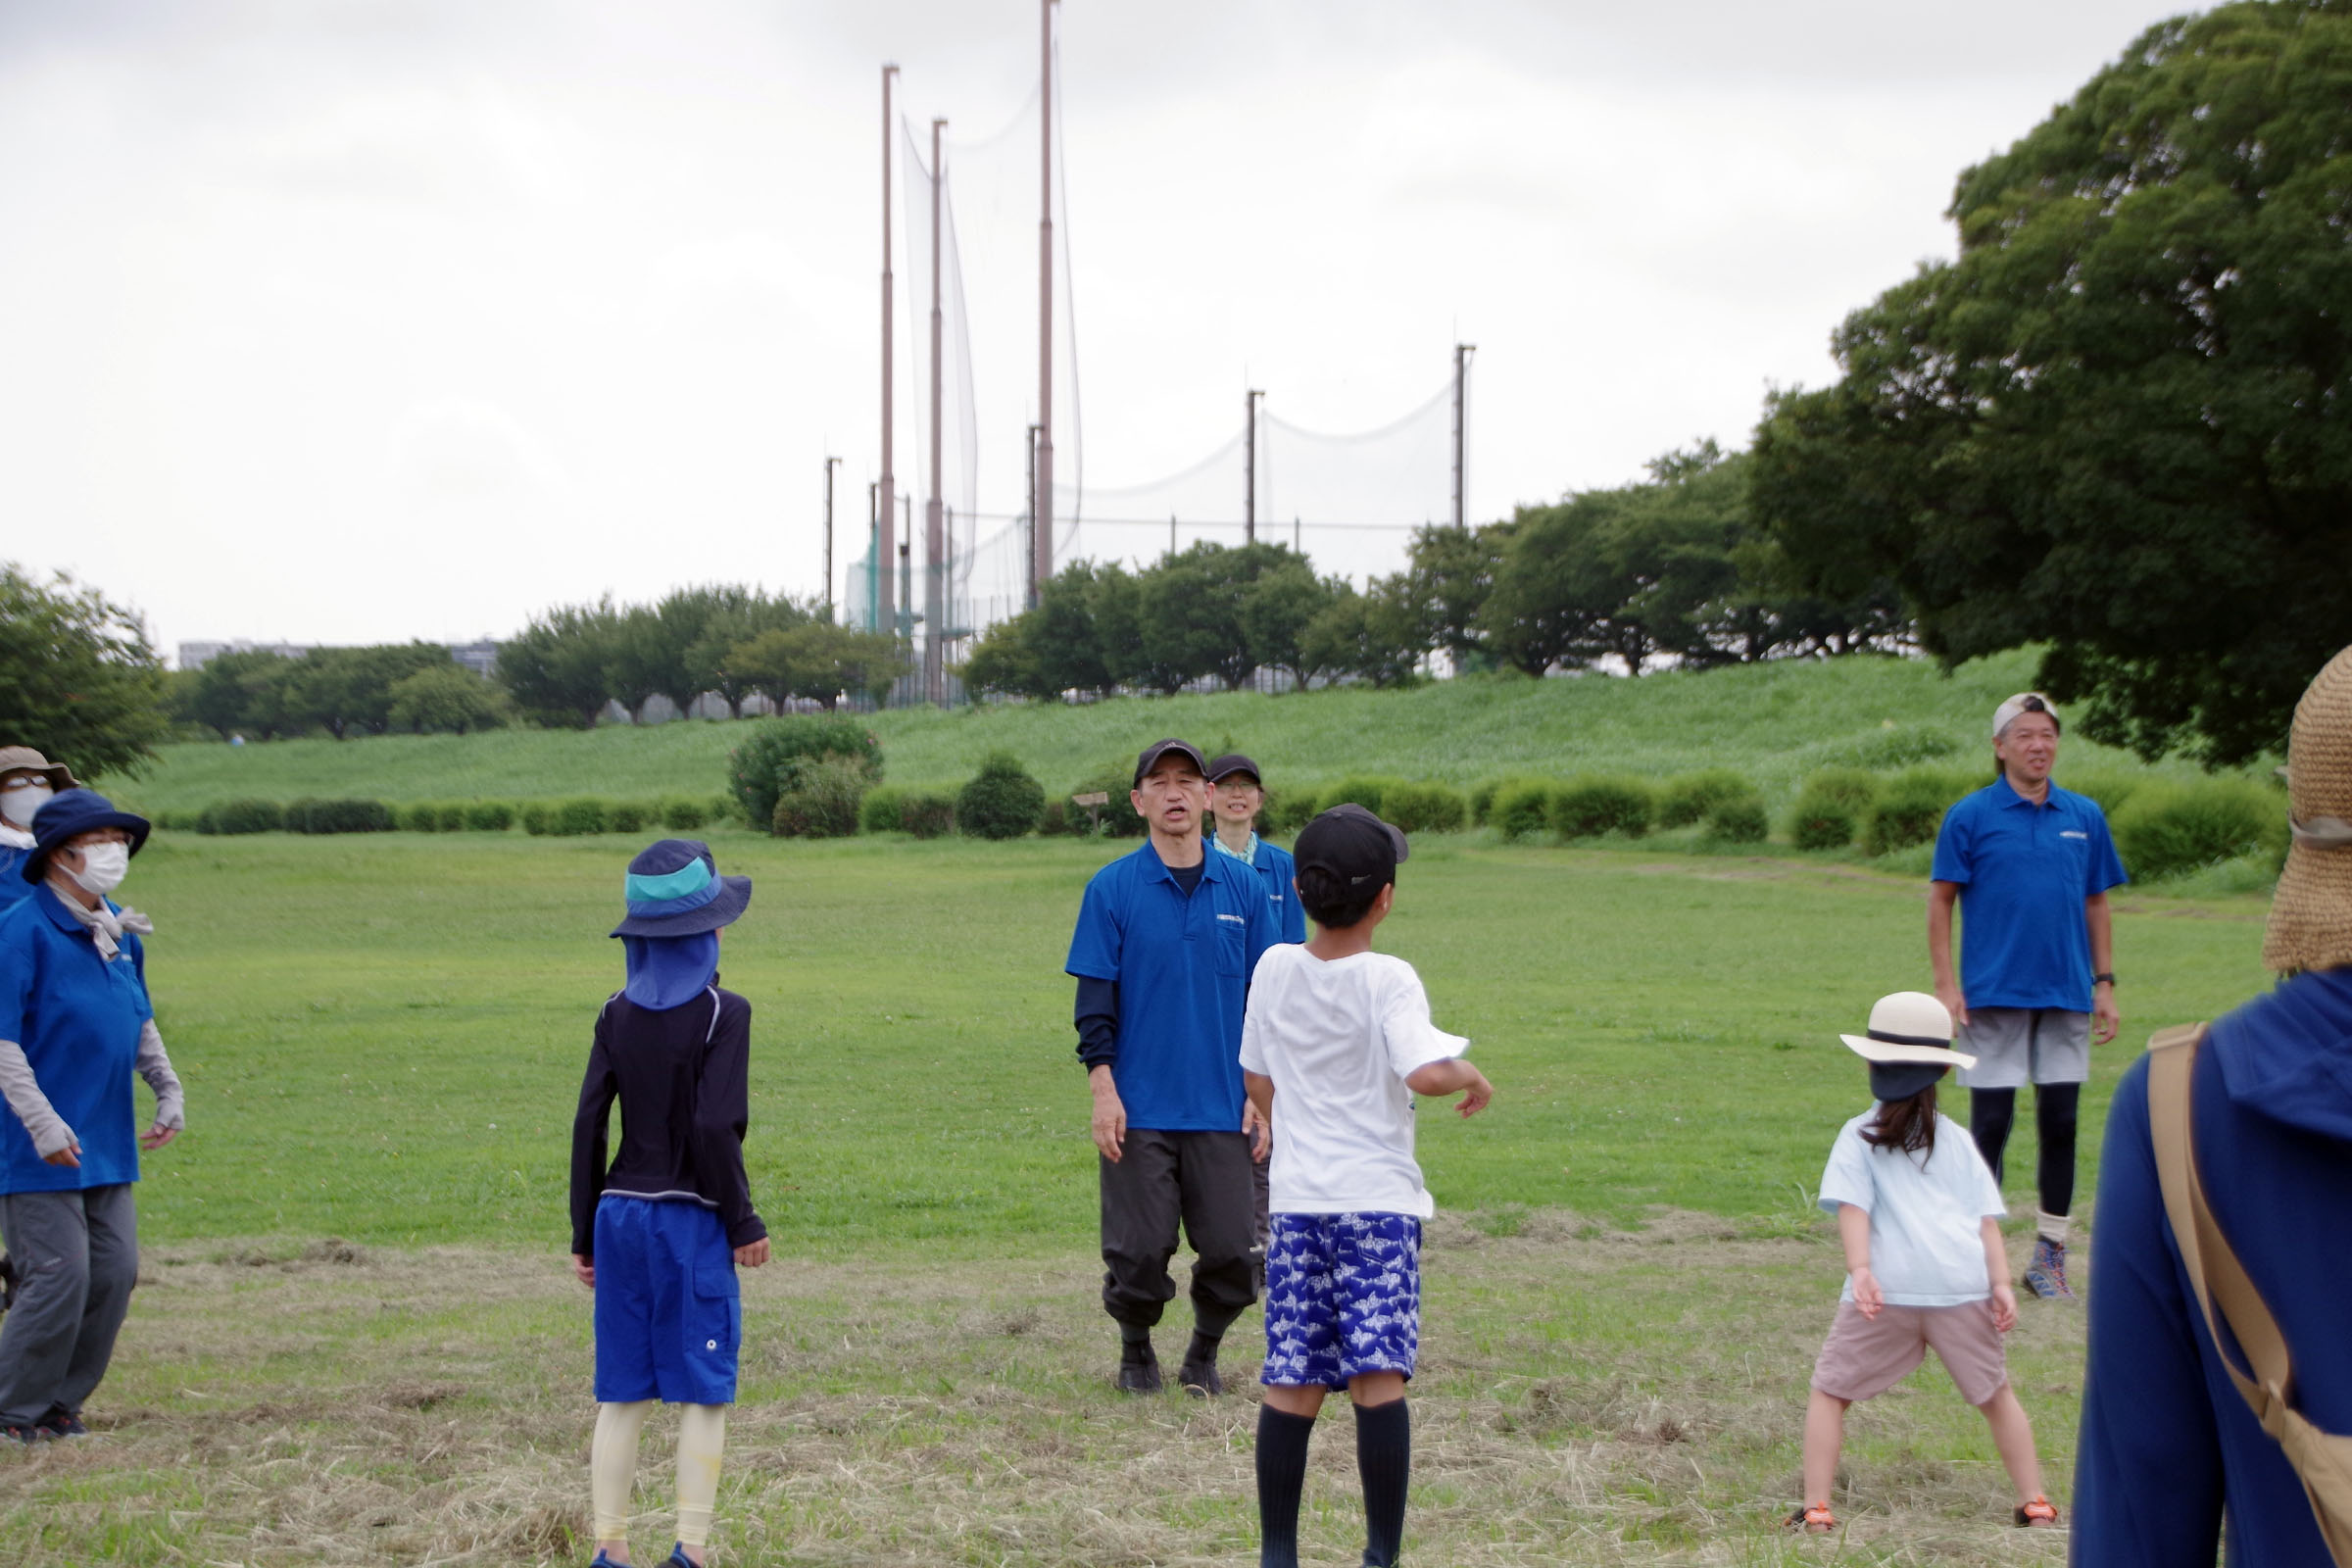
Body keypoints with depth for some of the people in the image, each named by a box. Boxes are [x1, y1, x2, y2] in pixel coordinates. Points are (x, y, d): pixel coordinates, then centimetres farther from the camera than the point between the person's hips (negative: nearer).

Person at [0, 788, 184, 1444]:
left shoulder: (120, 932, 11)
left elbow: (140, 1022, 25)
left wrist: (169, 1091, 14)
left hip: (109, 1144, 8)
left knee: (114, 1272, 7)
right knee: (58, 1277, -8)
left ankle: (63, 1403, 20)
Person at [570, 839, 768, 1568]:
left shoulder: (618, 1013, 4)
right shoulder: (722, 1013, -10)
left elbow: (588, 1124, 3)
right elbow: (713, 1129, -16)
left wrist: (585, 1235, 10)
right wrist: (743, 1224, -7)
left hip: (621, 1214, 5)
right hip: (692, 1218, -5)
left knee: (622, 1393, 10)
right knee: (703, 1392, 3)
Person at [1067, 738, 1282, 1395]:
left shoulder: (1244, 888, 7)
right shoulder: (1111, 890, 0)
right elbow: (1095, 1000, -1)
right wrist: (1103, 1092, -8)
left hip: (1223, 1112, 2)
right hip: (1139, 1112, -2)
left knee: (1231, 1253, -1)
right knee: (1139, 1250, -2)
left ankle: (1204, 1354, 22)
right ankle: (1136, 1353, 22)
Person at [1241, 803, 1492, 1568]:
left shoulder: (1274, 969, 6)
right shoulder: (1388, 979, -9)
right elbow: (1425, 1072, -23)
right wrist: (1473, 1076, -3)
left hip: (1295, 1198, 4)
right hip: (1377, 1199, -4)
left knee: (1291, 1386, 6)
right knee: (1378, 1378, -6)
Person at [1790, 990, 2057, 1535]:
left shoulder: (1859, 1137, 11)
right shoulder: (1958, 1141, 19)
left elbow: (1853, 1206, -6)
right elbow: (1986, 1216, 9)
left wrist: (1859, 1269, -17)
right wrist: (2001, 1284, 3)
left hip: (1888, 1285, -2)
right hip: (1962, 1283, 2)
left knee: (1830, 1391, 10)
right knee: (1996, 1394, 18)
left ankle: (1816, 1511, 2)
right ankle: (2035, 1505, 17)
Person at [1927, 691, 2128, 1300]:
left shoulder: (2085, 816, 8)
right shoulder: (1970, 816, -2)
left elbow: (2097, 904, 13)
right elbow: (1941, 900, -1)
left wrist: (2105, 984, 8)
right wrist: (1946, 983, -8)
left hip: (2067, 995, 3)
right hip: (1993, 996, -3)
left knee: (2060, 1124, 6)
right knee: (1990, 1124, 1)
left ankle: (2050, 1255, 15)